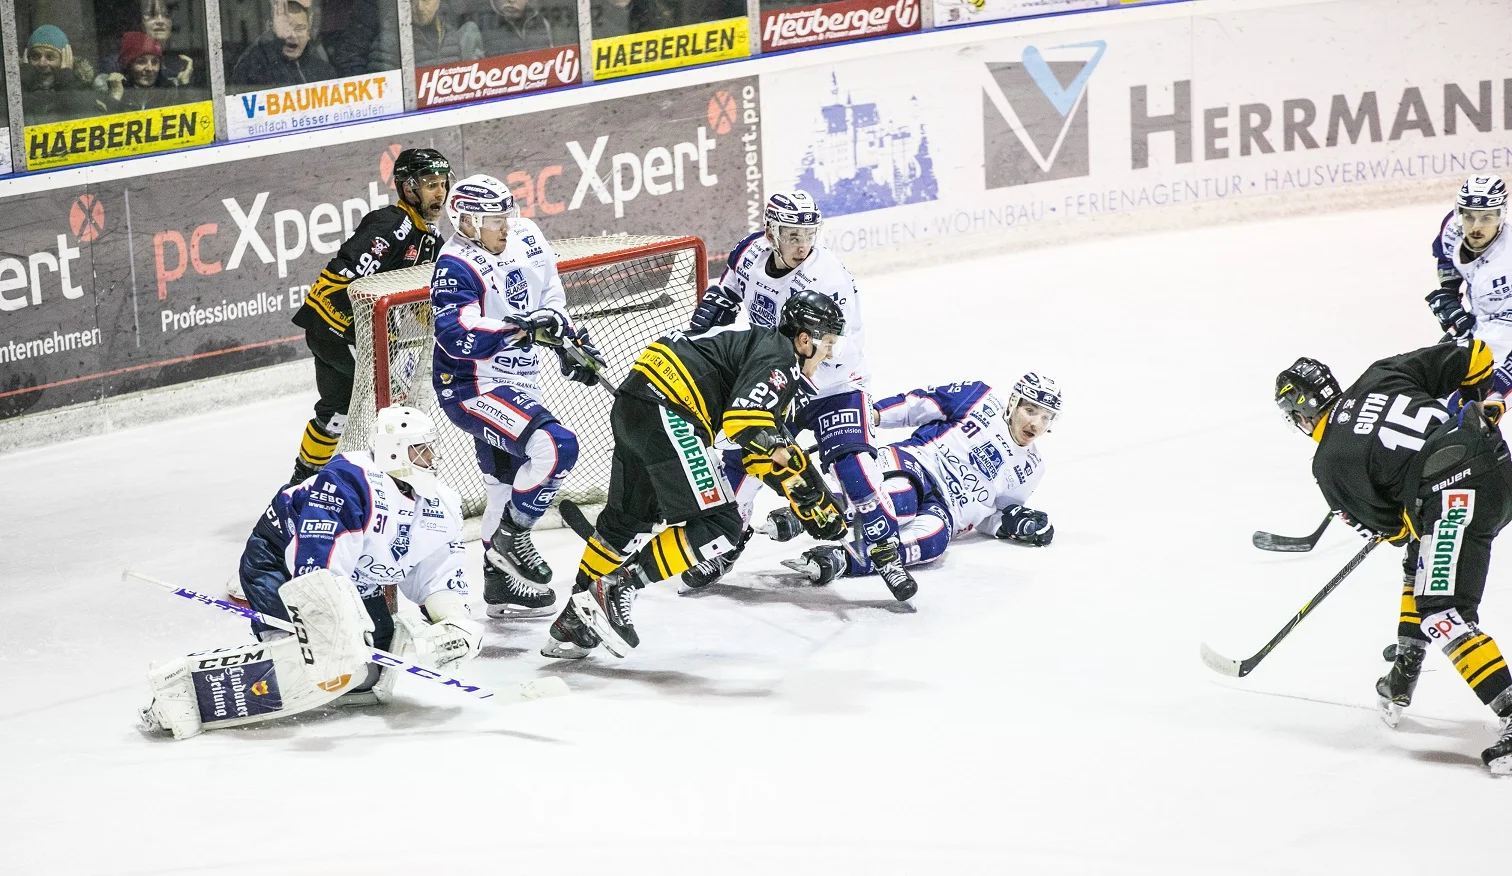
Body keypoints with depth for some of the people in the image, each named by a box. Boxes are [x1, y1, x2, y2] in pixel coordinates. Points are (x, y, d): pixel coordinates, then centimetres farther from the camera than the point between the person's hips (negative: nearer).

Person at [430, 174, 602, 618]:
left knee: (509, 484, 18)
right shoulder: (456, 267, -21)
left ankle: (499, 582, 31)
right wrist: (522, 329, -37)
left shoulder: (526, 240, 3)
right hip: (471, 389, -9)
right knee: (555, 446, -25)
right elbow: (457, 336, -33)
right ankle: (511, 537, -9)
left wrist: (570, 338, 11)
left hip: (517, 384, 9)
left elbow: (550, 297, 20)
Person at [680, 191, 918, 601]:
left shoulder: (829, 282, -30)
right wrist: (706, 316, 6)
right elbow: (730, 286, 14)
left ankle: (886, 553, -11)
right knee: (739, 461, 2)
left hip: (831, 386, -6)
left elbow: (830, 359, -30)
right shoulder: (753, 252, -11)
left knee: (853, 466, -22)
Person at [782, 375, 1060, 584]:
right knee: (900, 502, -41)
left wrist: (1014, 523, 4)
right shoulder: (980, 399, 7)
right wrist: (874, 414, -11)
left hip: (944, 509, 3)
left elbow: (991, 514, 25)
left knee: (931, 539, -36)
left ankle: (840, 561, -49)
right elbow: (919, 404, 3)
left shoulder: (1030, 469, 20)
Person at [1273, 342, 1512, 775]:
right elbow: (1474, 356, 14)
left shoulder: (1330, 463, 5)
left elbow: (1391, 527, 7)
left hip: (1453, 498, -8)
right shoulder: (1382, 374, 17)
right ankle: (1402, 681, 35)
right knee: (1421, 564, 28)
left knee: (1444, 615, -7)